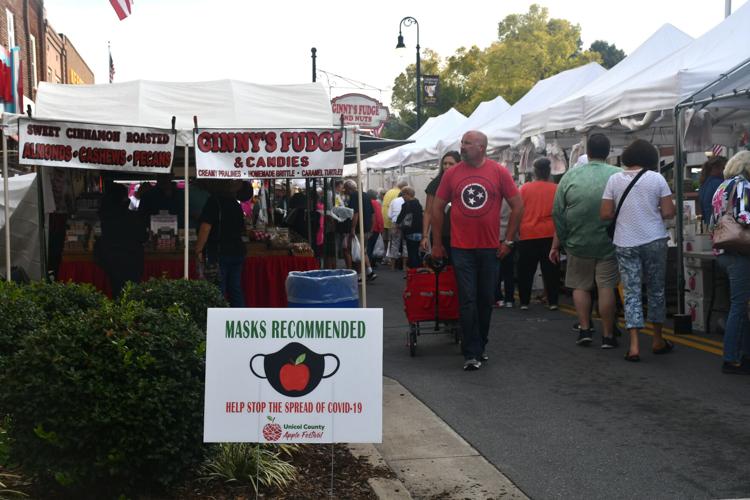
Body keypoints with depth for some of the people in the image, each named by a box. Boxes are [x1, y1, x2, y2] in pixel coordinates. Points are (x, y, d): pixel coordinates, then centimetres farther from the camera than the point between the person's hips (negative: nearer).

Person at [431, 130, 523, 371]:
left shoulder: (499, 172, -2)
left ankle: (480, 346, 27)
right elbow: (437, 208, 7)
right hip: (461, 249, 0)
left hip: (490, 248, 1)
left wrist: (508, 240, 0)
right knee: (468, 301, -3)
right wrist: (437, 243, 6)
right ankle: (472, 354, 3)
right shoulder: (451, 174, 1)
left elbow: (518, 206, 3)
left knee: (486, 301, 11)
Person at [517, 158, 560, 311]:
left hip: (527, 234, 0)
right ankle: (552, 302, 7)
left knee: (526, 271, 9)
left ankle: (524, 302, 11)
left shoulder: (525, 188, -2)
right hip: (549, 234, 0)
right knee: (550, 270, 7)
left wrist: (518, 230, 16)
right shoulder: (556, 189, -3)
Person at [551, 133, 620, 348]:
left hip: (578, 243, 1)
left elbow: (558, 215, -1)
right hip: (608, 243, -1)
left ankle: (584, 330, 12)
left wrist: (556, 245, 7)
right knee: (606, 287, 4)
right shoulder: (619, 175, -6)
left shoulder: (570, 176, -3)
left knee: (580, 286, 14)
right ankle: (608, 336, 8)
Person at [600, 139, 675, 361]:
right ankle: (658, 340, 25)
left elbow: (605, 214, -2)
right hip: (654, 241, -1)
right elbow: (668, 212, -7)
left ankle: (634, 345, -6)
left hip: (625, 244, 1)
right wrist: (652, 212, 13)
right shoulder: (656, 178, -4)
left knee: (631, 293, 2)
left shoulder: (614, 179, 0)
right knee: (656, 290, 14)